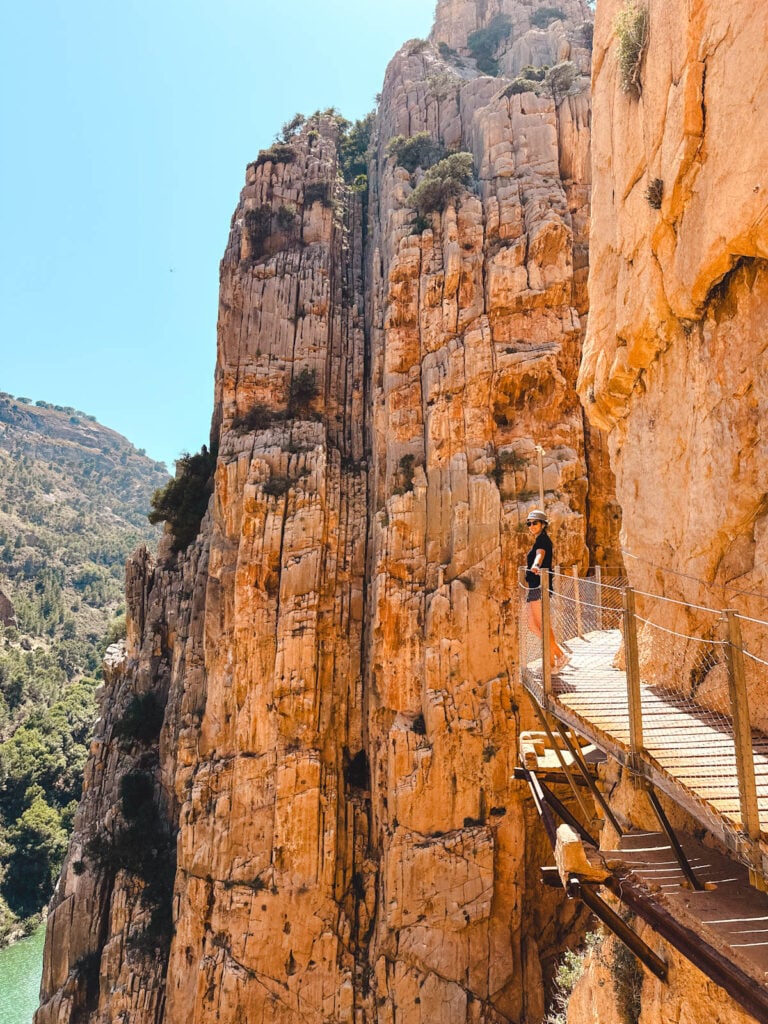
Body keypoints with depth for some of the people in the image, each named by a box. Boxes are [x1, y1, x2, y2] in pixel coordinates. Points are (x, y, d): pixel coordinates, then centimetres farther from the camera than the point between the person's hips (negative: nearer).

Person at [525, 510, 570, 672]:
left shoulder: (543, 539, -8)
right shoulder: (537, 541, 20)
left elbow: (540, 554, -31)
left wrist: (535, 566, -51)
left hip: (540, 587, -10)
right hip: (533, 587, 10)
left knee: (543, 626, -6)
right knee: (533, 626, 11)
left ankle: (551, 663, 2)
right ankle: (560, 654, 16)